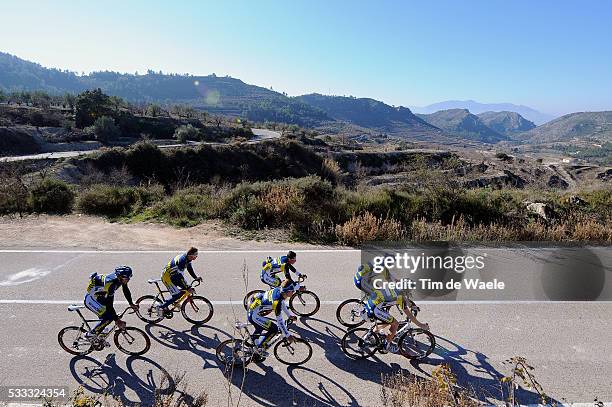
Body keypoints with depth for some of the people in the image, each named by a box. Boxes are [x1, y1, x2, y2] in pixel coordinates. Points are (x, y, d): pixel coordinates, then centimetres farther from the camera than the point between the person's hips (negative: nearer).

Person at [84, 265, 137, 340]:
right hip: (91, 300, -8)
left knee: (112, 315, 8)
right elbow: (109, 305, -33)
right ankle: (89, 335, 3)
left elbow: (126, 291, 5)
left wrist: (131, 304, 1)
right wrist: (117, 320, -29)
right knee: (107, 318, -17)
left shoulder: (121, 279, -14)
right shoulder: (110, 283, -36)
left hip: (99, 298, 8)